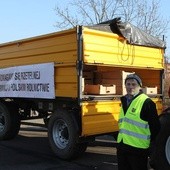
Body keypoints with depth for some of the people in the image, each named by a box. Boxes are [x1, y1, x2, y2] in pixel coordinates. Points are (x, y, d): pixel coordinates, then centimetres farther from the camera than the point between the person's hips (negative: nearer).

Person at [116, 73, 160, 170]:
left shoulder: (146, 102, -14)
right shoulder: (124, 101, 11)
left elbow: (155, 126, -12)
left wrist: (152, 143, -5)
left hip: (138, 149, -7)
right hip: (122, 147, 8)